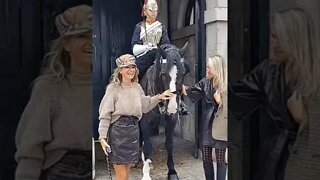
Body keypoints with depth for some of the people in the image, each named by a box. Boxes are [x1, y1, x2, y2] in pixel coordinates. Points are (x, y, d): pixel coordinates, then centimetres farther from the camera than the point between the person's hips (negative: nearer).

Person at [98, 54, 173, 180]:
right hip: (118, 130, -5)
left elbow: (145, 106, 24)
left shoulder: (137, 87, 9)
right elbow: (105, 115, -9)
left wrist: (159, 97, 14)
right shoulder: (113, 88, -7)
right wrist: (102, 137, -15)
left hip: (133, 130, 5)